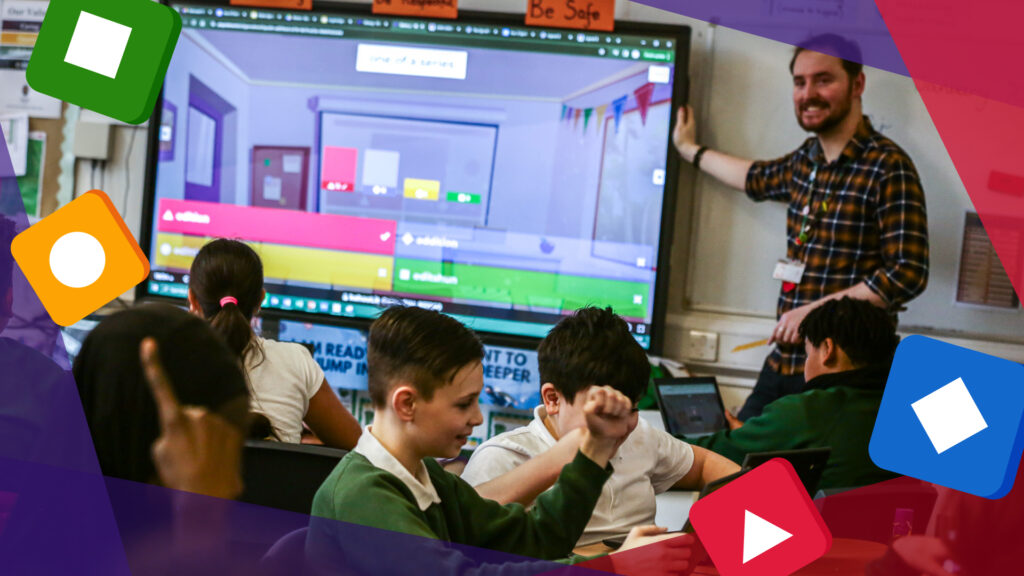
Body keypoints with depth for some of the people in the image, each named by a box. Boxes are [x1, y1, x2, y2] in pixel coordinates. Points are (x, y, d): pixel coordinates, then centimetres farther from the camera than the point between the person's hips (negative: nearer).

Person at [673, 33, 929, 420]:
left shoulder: (887, 167, -13)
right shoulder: (806, 160, 11)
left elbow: (908, 274, -18)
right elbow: (758, 179, 34)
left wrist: (817, 310, -19)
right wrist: (690, 150, 46)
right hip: (782, 366, 8)